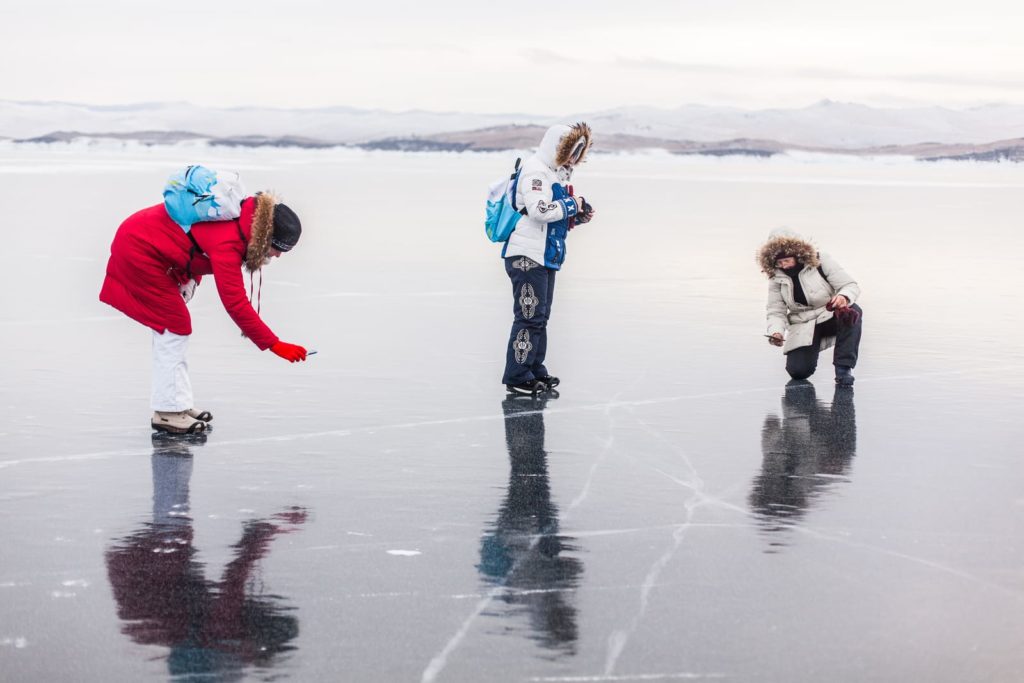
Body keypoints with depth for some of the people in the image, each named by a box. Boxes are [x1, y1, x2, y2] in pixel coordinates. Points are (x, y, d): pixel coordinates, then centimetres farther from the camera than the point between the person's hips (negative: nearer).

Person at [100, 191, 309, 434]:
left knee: (173, 325, 12)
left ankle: (179, 404, 18)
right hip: (137, 250, -10)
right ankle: (167, 413, -4)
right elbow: (235, 302, -33)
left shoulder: (242, 217, -4)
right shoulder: (227, 241, -31)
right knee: (174, 327, -9)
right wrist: (274, 345, -32)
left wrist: (189, 279, 5)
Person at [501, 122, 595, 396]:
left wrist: (577, 217, 8)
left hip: (546, 257, 10)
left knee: (540, 316, 14)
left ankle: (535, 371, 22)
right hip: (527, 256, -10)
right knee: (530, 315, -10)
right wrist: (573, 204, -14)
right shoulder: (535, 171, -13)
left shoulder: (557, 174, 19)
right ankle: (517, 377, -7)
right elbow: (538, 210, -24)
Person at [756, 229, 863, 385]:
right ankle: (810, 350, 23)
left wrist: (844, 297, -40)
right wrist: (776, 332, -26)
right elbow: (776, 312, -4)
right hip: (803, 328, 2)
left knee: (853, 312, -36)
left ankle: (844, 367, -25)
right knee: (798, 371, -18)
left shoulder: (821, 261, -12)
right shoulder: (776, 278, -4)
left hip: (830, 318, -2)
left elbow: (851, 286, -15)